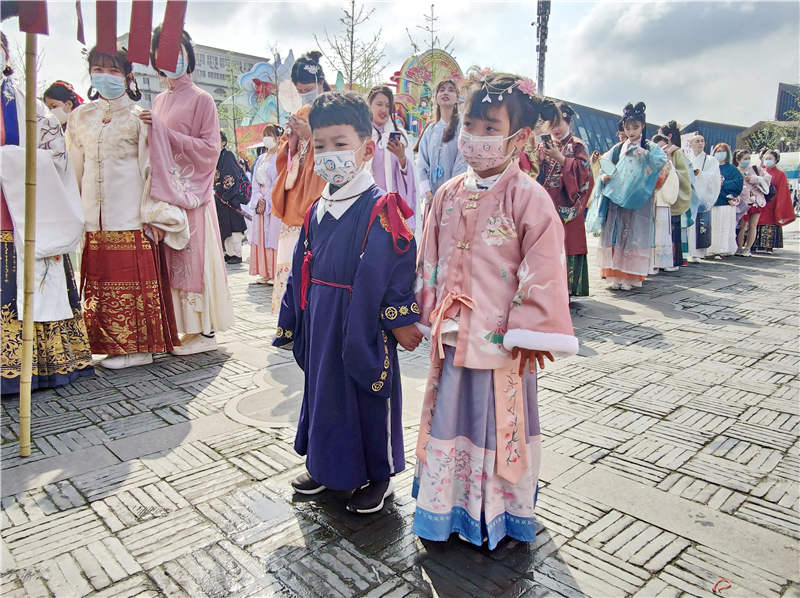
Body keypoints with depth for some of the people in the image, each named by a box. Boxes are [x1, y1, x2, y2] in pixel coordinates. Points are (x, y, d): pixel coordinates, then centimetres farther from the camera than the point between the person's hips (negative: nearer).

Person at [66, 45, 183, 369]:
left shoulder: (139, 117, 3)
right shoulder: (80, 117, 15)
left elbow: (151, 168, -2)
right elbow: (75, 170, 16)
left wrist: (152, 215, -9)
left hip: (130, 214, -4)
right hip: (93, 217, 5)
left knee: (136, 279, -3)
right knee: (99, 280, 5)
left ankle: (139, 346, 6)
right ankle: (113, 343, 16)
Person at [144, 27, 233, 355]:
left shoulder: (201, 99, -2)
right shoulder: (159, 100, 16)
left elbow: (210, 148, -11)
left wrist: (163, 132, -14)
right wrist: (149, 131, 4)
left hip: (191, 192, -6)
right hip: (164, 190, 6)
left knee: (194, 257, -5)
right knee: (172, 258, 5)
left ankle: (205, 330, 4)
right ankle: (183, 324, 15)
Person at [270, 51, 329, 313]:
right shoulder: (301, 114, 20)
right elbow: (286, 154, 19)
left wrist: (310, 133, -13)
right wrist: (293, 136, -1)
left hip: (320, 190, -6)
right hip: (296, 190, 6)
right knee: (291, 249, 3)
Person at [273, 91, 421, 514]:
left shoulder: (380, 209, -14)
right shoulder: (316, 212, 8)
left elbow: (400, 265, -15)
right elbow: (301, 271, 14)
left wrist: (401, 320, -16)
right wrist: (290, 321, 17)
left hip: (365, 327, -7)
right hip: (321, 325, 7)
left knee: (371, 397, 7)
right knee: (322, 389, 18)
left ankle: (378, 475, 27)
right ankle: (325, 466, 39)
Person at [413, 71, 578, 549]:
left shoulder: (529, 197, -12)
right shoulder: (449, 194, 5)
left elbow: (544, 269, -14)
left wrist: (529, 333, -14)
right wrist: (430, 315, 10)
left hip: (502, 339, -5)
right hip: (454, 334, 5)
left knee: (502, 421, 10)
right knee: (450, 416, 17)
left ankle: (506, 512, 34)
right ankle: (446, 507, 38)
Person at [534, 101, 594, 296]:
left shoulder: (577, 145, 4)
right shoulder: (544, 145, 16)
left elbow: (582, 169, -9)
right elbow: (536, 171, 10)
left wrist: (559, 157, -15)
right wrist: (539, 158, -9)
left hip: (567, 205, -4)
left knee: (567, 242, -5)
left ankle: (568, 286, -1)